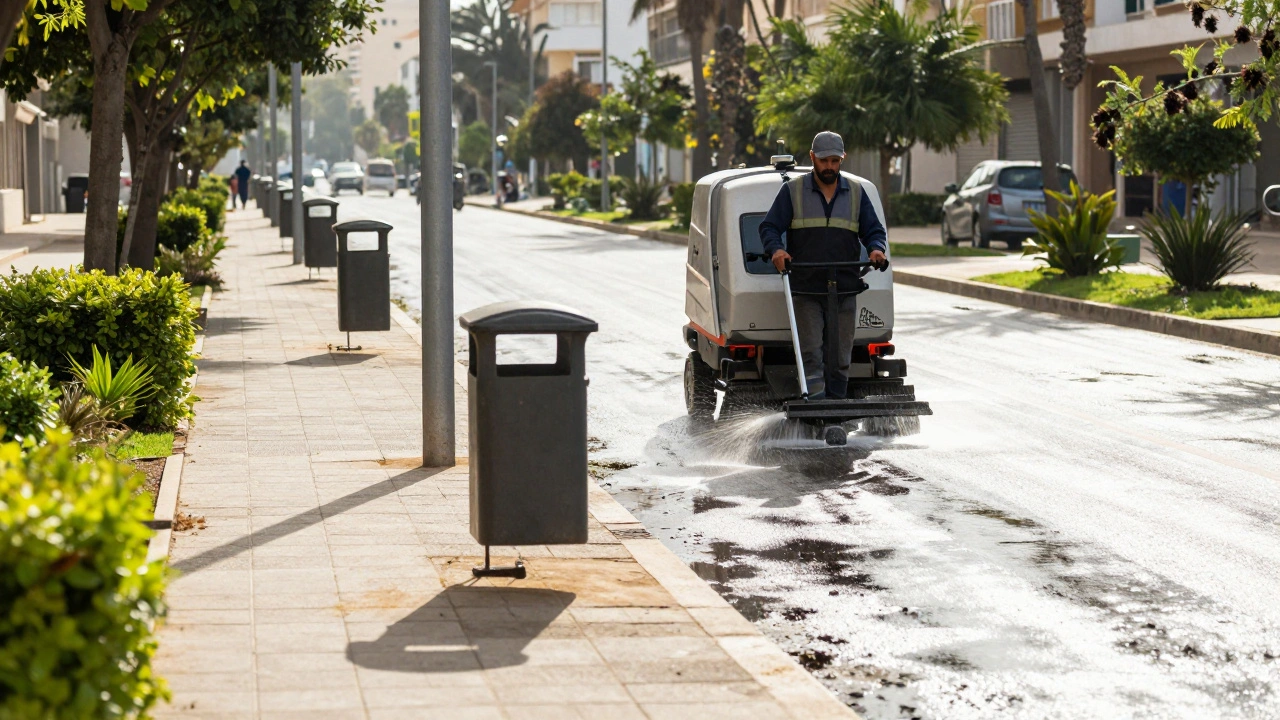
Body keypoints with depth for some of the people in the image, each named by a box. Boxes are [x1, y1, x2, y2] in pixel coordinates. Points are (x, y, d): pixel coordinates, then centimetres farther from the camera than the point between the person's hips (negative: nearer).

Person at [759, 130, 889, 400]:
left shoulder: (856, 192, 14)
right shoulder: (793, 190, 7)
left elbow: (873, 230, 14)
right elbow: (769, 227, 3)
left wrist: (876, 248, -9)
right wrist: (776, 249, -19)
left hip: (845, 289, 3)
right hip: (805, 289, -2)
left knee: (841, 357, 5)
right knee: (811, 353, -10)